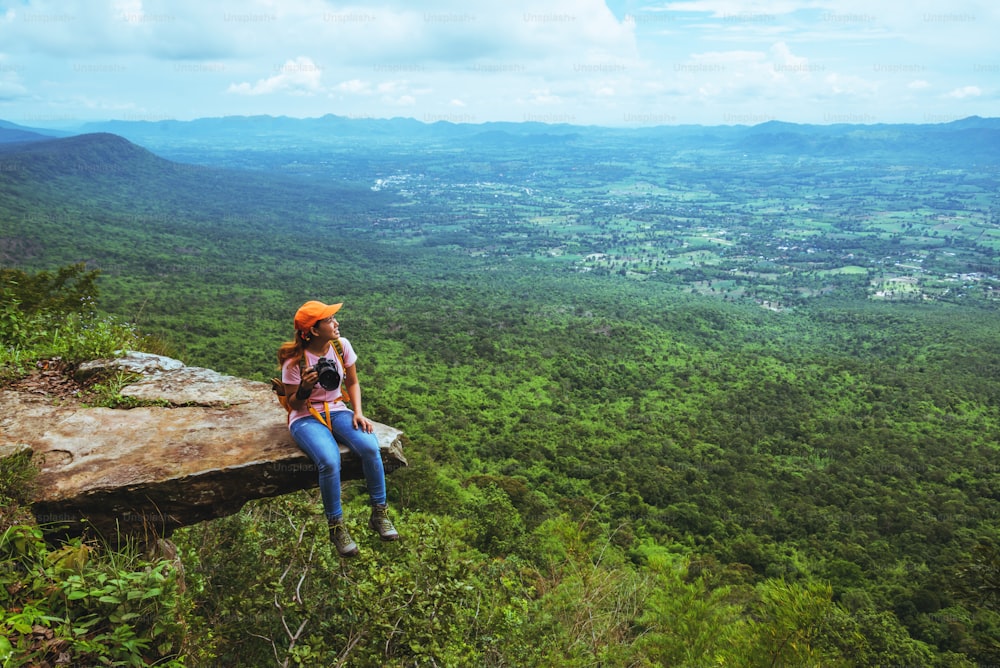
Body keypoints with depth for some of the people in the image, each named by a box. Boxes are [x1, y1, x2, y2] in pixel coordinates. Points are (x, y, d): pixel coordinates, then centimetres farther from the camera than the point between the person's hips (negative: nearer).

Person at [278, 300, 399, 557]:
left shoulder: (341, 345, -4)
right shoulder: (294, 361, -15)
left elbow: (352, 383, 8)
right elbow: (293, 405, -6)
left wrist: (358, 413, -8)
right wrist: (304, 389, -28)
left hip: (337, 410, 4)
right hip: (306, 418, -4)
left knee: (370, 447, -26)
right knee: (330, 461, -33)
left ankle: (379, 514, -7)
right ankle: (336, 526, -11)